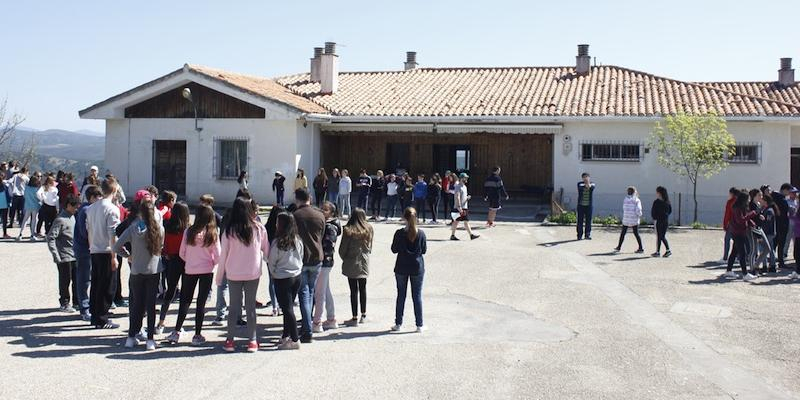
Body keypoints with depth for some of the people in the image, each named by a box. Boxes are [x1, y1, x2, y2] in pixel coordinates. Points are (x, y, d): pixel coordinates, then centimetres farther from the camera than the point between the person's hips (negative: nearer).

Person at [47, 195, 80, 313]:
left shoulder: (72, 217, 11)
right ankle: (65, 304, 14)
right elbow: (50, 238, -17)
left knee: (77, 279, 11)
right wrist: (56, 256, -19)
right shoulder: (60, 220, -14)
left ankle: (77, 301, 23)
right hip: (65, 257, -7)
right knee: (65, 281, 2)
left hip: (75, 255, 7)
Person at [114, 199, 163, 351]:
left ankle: (131, 337, 17)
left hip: (136, 271, 1)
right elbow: (161, 246, 4)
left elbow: (116, 247, -5)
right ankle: (150, 339, 4)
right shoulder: (159, 228, -8)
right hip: (153, 271, -1)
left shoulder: (133, 228, -7)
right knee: (151, 305, 5)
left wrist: (128, 255, 10)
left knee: (137, 304, 13)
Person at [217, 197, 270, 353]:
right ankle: (252, 341, 10)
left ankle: (230, 340, 11)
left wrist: (219, 276, 7)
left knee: (234, 306, 10)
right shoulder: (259, 229, -7)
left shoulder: (229, 231, -8)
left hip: (233, 274, 0)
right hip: (253, 273, 0)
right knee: (251, 306, 9)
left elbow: (223, 254, -2)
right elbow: (266, 251, 0)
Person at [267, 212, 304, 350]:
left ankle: (294, 340, 1)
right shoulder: (298, 240, -1)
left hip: (282, 279, -6)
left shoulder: (277, 242, -16)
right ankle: (286, 335, 26)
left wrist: (274, 274, 10)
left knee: (287, 309, 0)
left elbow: (271, 262, -7)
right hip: (297, 276, 6)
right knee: (289, 307, 17)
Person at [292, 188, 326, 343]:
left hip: (300, 259, -4)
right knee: (310, 292, 18)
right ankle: (306, 326, 24)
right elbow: (321, 236, 10)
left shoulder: (294, 216, -10)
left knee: (304, 294, 1)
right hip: (317, 258, 4)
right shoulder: (320, 215, 1)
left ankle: (307, 331, -5)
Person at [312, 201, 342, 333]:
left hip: (324, 263, -10)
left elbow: (329, 247, -22)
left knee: (319, 293, -4)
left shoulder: (330, 227, -15)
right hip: (325, 263, 10)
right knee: (326, 292, 16)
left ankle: (317, 323, 1)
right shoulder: (323, 224, 13)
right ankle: (331, 320, 26)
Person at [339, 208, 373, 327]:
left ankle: (355, 318, 4)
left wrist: (344, 258, 10)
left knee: (354, 290, 1)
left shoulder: (348, 230, -15)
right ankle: (363, 315, 25)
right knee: (363, 289, 16)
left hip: (351, 264, -4)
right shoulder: (368, 229, -4)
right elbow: (370, 246, 6)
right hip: (364, 263, 4)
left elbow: (342, 249, -9)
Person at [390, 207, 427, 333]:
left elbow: (394, 249, -6)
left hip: (401, 268, 0)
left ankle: (398, 323, 15)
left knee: (401, 295, 11)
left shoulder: (399, 233, -11)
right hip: (417, 268, 0)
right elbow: (424, 250, -1)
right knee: (417, 296, 8)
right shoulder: (421, 234, -8)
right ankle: (419, 325, 11)